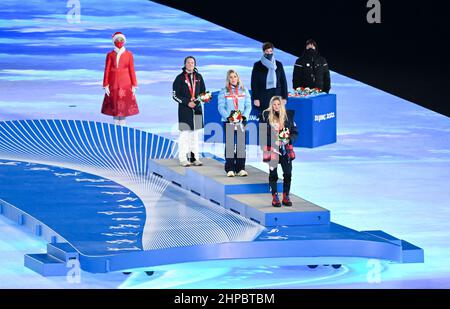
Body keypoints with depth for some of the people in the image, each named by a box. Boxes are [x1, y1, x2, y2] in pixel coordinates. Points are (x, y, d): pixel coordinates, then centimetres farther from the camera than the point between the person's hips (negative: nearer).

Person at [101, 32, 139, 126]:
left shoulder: (129, 54, 1)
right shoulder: (110, 55, 1)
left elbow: (132, 70, 1)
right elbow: (107, 70, 0)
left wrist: (134, 86, -1)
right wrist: (105, 85, -4)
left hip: (125, 83, 0)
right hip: (113, 83, 0)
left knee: (124, 105, 0)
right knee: (114, 105, 4)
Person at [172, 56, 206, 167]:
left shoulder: (199, 77, 10)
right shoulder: (180, 78, -1)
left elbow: (203, 92, 19)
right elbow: (175, 95, -3)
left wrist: (197, 100, -2)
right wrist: (187, 102, -13)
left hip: (197, 109, 4)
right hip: (184, 110, -4)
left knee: (195, 135, 7)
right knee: (184, 134, -6)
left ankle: (194, 158, 11)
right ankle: (183, 159, -5)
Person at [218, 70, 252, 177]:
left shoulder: (244, 91, 10)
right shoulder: (224, 92, 5)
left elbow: (248, 106, 7)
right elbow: (221, 107, -1)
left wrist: (244, 116, -9)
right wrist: (228, 117, -15)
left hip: (241, 121, 2)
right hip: (228, 122, -2)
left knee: (241, 145, -1)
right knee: (229, 146, -4)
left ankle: (241, 168, 3)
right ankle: (229, 169, -2)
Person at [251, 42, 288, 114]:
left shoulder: (279, 65, 10)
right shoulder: (257, 65, 4)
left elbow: (283, 81, 11)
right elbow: (254, 83, 3)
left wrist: (284, 97, 4)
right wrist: (255, 98, -5)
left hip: (277, 96, 2)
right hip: (263, 97, -2)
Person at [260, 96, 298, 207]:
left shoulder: (288, 116, 5)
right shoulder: (266, 116, -1)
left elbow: (295, 132, 8)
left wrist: (289, 140, -11)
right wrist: (273, 142, -14)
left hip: (285, 149, 2)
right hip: (272, 150, -2)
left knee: (288, 173, -1)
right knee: (273, 174, 0)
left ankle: (286, 197, 13)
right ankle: (275, 198, 9)